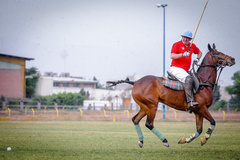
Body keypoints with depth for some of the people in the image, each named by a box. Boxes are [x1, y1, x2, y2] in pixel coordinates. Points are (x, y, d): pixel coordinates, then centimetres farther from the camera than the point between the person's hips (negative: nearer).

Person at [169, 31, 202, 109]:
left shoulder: (192, 46, 15)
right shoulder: (177, 45, -3)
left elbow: (199, 52, 33)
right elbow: (172, 56, -15)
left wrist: (197, 59, 13)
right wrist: (183, 54, -26)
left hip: (185, 71, 8)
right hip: (176, 68, -8)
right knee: (188, 79, -32)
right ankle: (190, 101, -43)